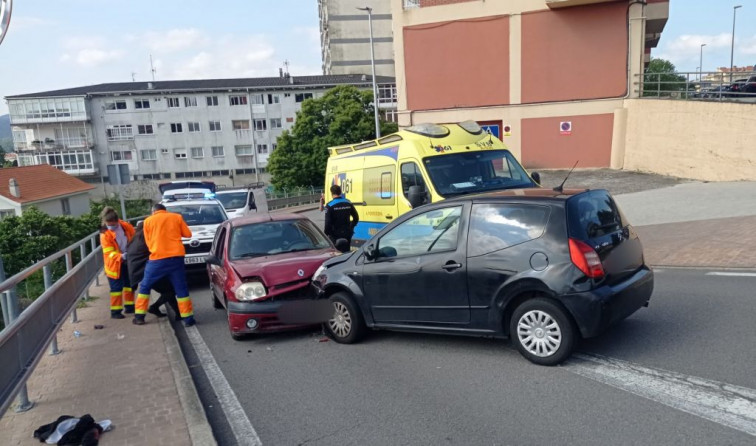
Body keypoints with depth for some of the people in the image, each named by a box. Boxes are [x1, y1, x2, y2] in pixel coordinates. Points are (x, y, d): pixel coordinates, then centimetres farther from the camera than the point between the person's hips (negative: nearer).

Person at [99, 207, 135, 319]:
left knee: (129, 285, 15)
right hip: (114, 264, -4)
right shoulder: (105, 234, -18)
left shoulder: (126, 226, -10)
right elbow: (108, 253, -22)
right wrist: (121, 256, -39)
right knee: (116, 288, -3)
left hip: (128, 262, 5)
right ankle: (115, 311, 5)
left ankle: (129, 306, 29)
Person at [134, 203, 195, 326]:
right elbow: (188, 234, 14)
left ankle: (139, 317, 17)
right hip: (176, 257, 1)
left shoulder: (148, 221, 10)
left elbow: (148, 242, 14)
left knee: (145, 287, 17)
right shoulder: (177, 217, 10)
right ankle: (188, 318, 5)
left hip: (157, 258, 0)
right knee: (181, 289, 7)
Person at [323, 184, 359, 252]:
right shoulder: (348, 203, 4)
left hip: (335, 235, -4)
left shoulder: (330, 205, -13)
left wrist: (326, 234, -4)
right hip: (347, 234, 5)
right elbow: (356, 218, 12)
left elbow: (328, 222, -15)